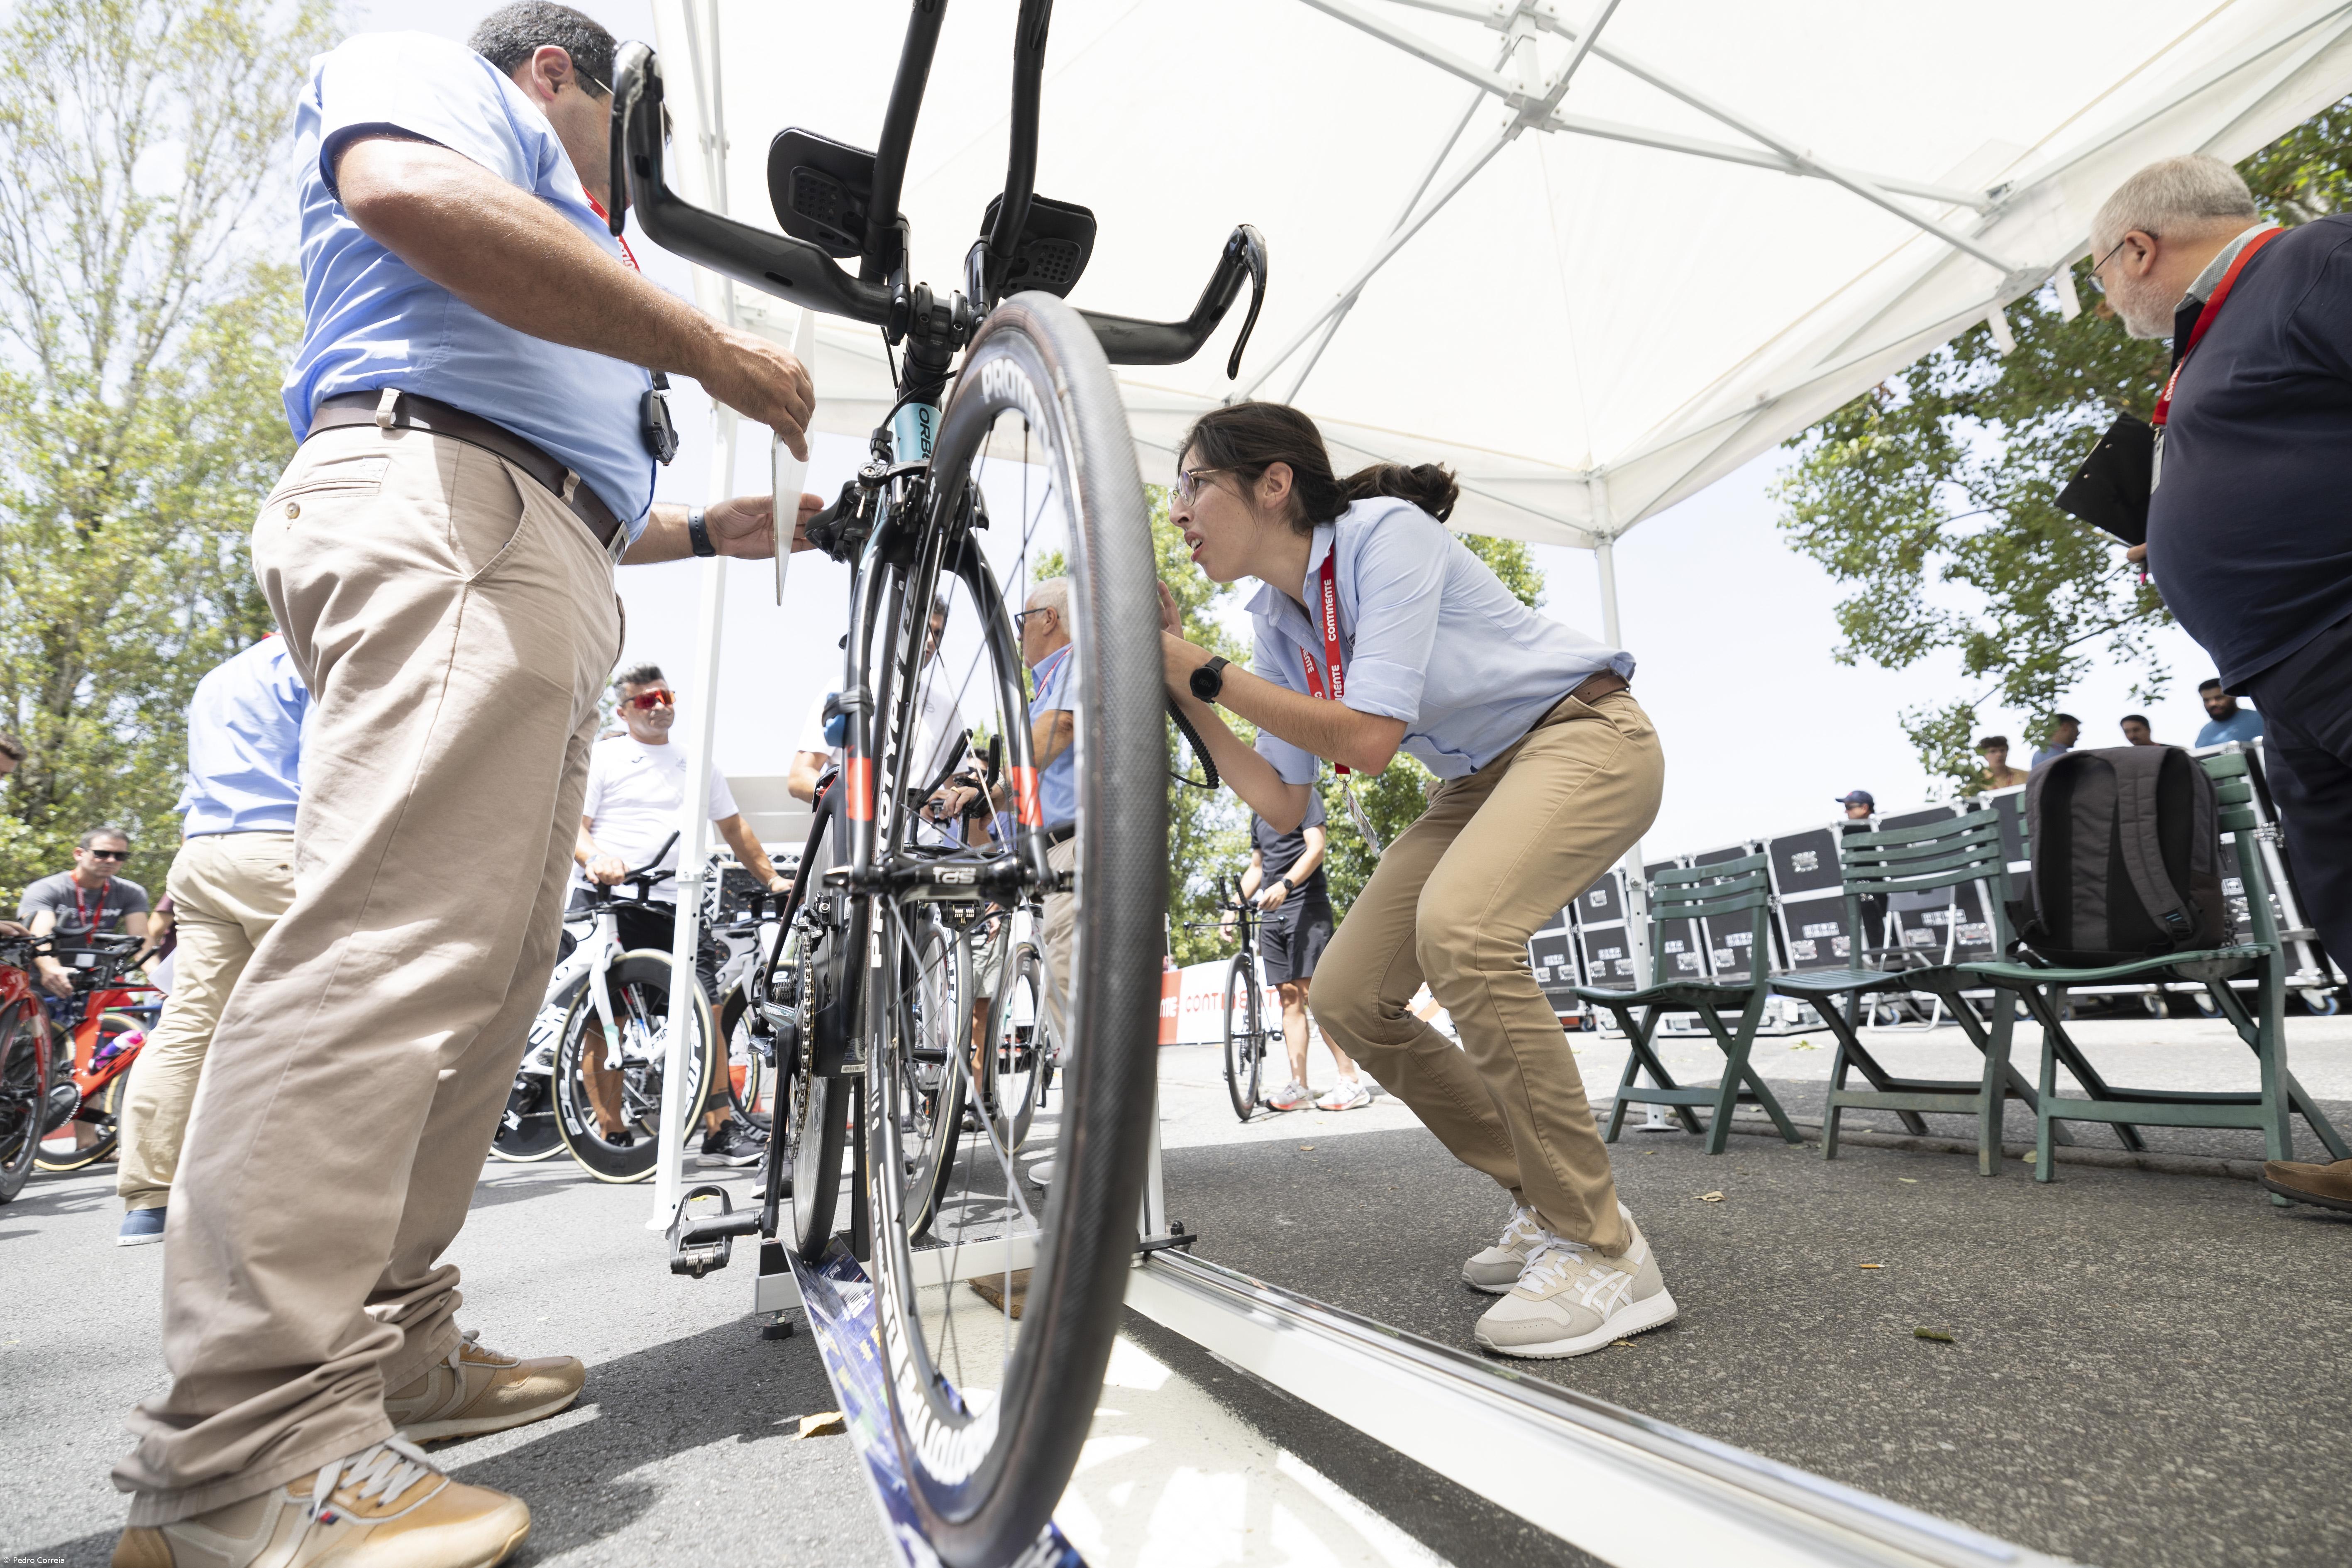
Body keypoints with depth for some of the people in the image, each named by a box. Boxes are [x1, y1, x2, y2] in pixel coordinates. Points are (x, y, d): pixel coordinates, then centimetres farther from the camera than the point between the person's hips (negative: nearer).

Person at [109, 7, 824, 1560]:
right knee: (393, 944, -22)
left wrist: (714, 531, 29)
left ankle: (395, 1345, 9)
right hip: (438, 509, -9)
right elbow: (415, 195, -9)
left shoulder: (554, 253, 40)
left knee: (486, 980, 3)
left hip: (550, 572, 10)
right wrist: (710, 347, -8)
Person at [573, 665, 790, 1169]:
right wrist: (595, 860, -20)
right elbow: (573, 824, 1)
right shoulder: (601, 757, 9)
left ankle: (720, 1131, -1)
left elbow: (734, 828, 26)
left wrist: (772, 878, 21)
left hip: (675, 906, 3)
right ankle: (611, 1136, 8)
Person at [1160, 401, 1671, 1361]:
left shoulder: (1385, 533, -19)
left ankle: (1605, 1252, -17)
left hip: (1585, 735, -8)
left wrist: (1201, 670, -25)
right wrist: (1181, 693, -6)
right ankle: (1547, 1204, 12)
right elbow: (1283, 805, -1)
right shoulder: (1278, 622, 3)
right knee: (1348, 997, -5)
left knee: (1457, 926, -35)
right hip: (1480, 781, 8)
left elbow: (1369, 738, -29)